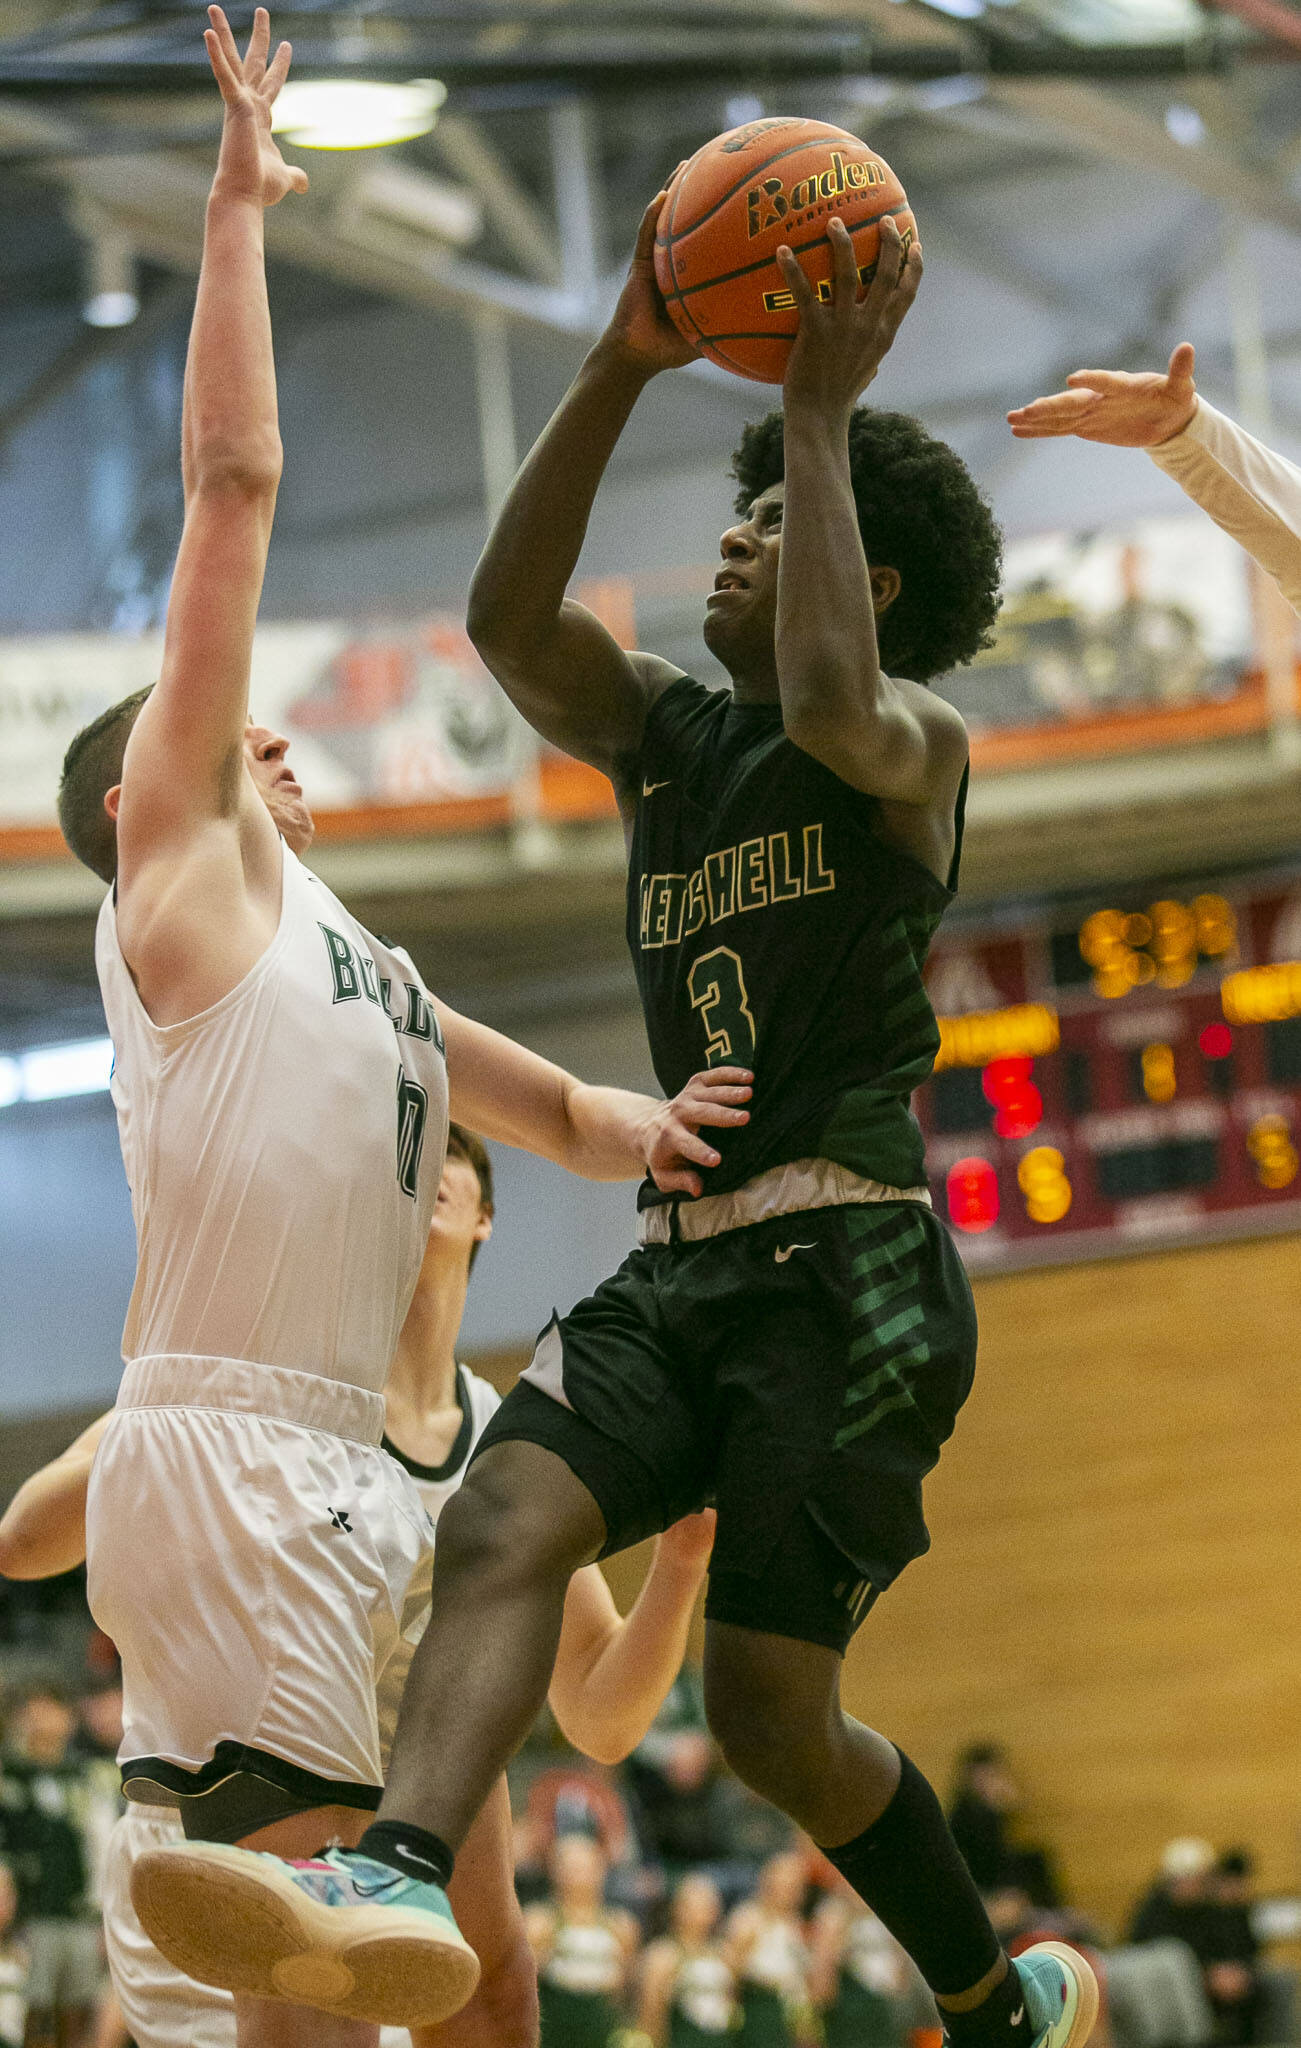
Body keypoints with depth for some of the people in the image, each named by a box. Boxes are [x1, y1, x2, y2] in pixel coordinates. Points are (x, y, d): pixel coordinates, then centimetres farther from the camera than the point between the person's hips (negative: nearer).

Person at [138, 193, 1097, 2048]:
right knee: (503, 1522, -24)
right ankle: (399, 1881, -46)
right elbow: (508, 620, -2)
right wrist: (622, 370, -10)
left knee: (769, 1708, -9)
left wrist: (820, 417, -17)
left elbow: (830, 705, -24)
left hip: (851, 1265, -6)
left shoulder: (917, 744, 2)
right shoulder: (657, 737, 18)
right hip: (683, 1262, 6)